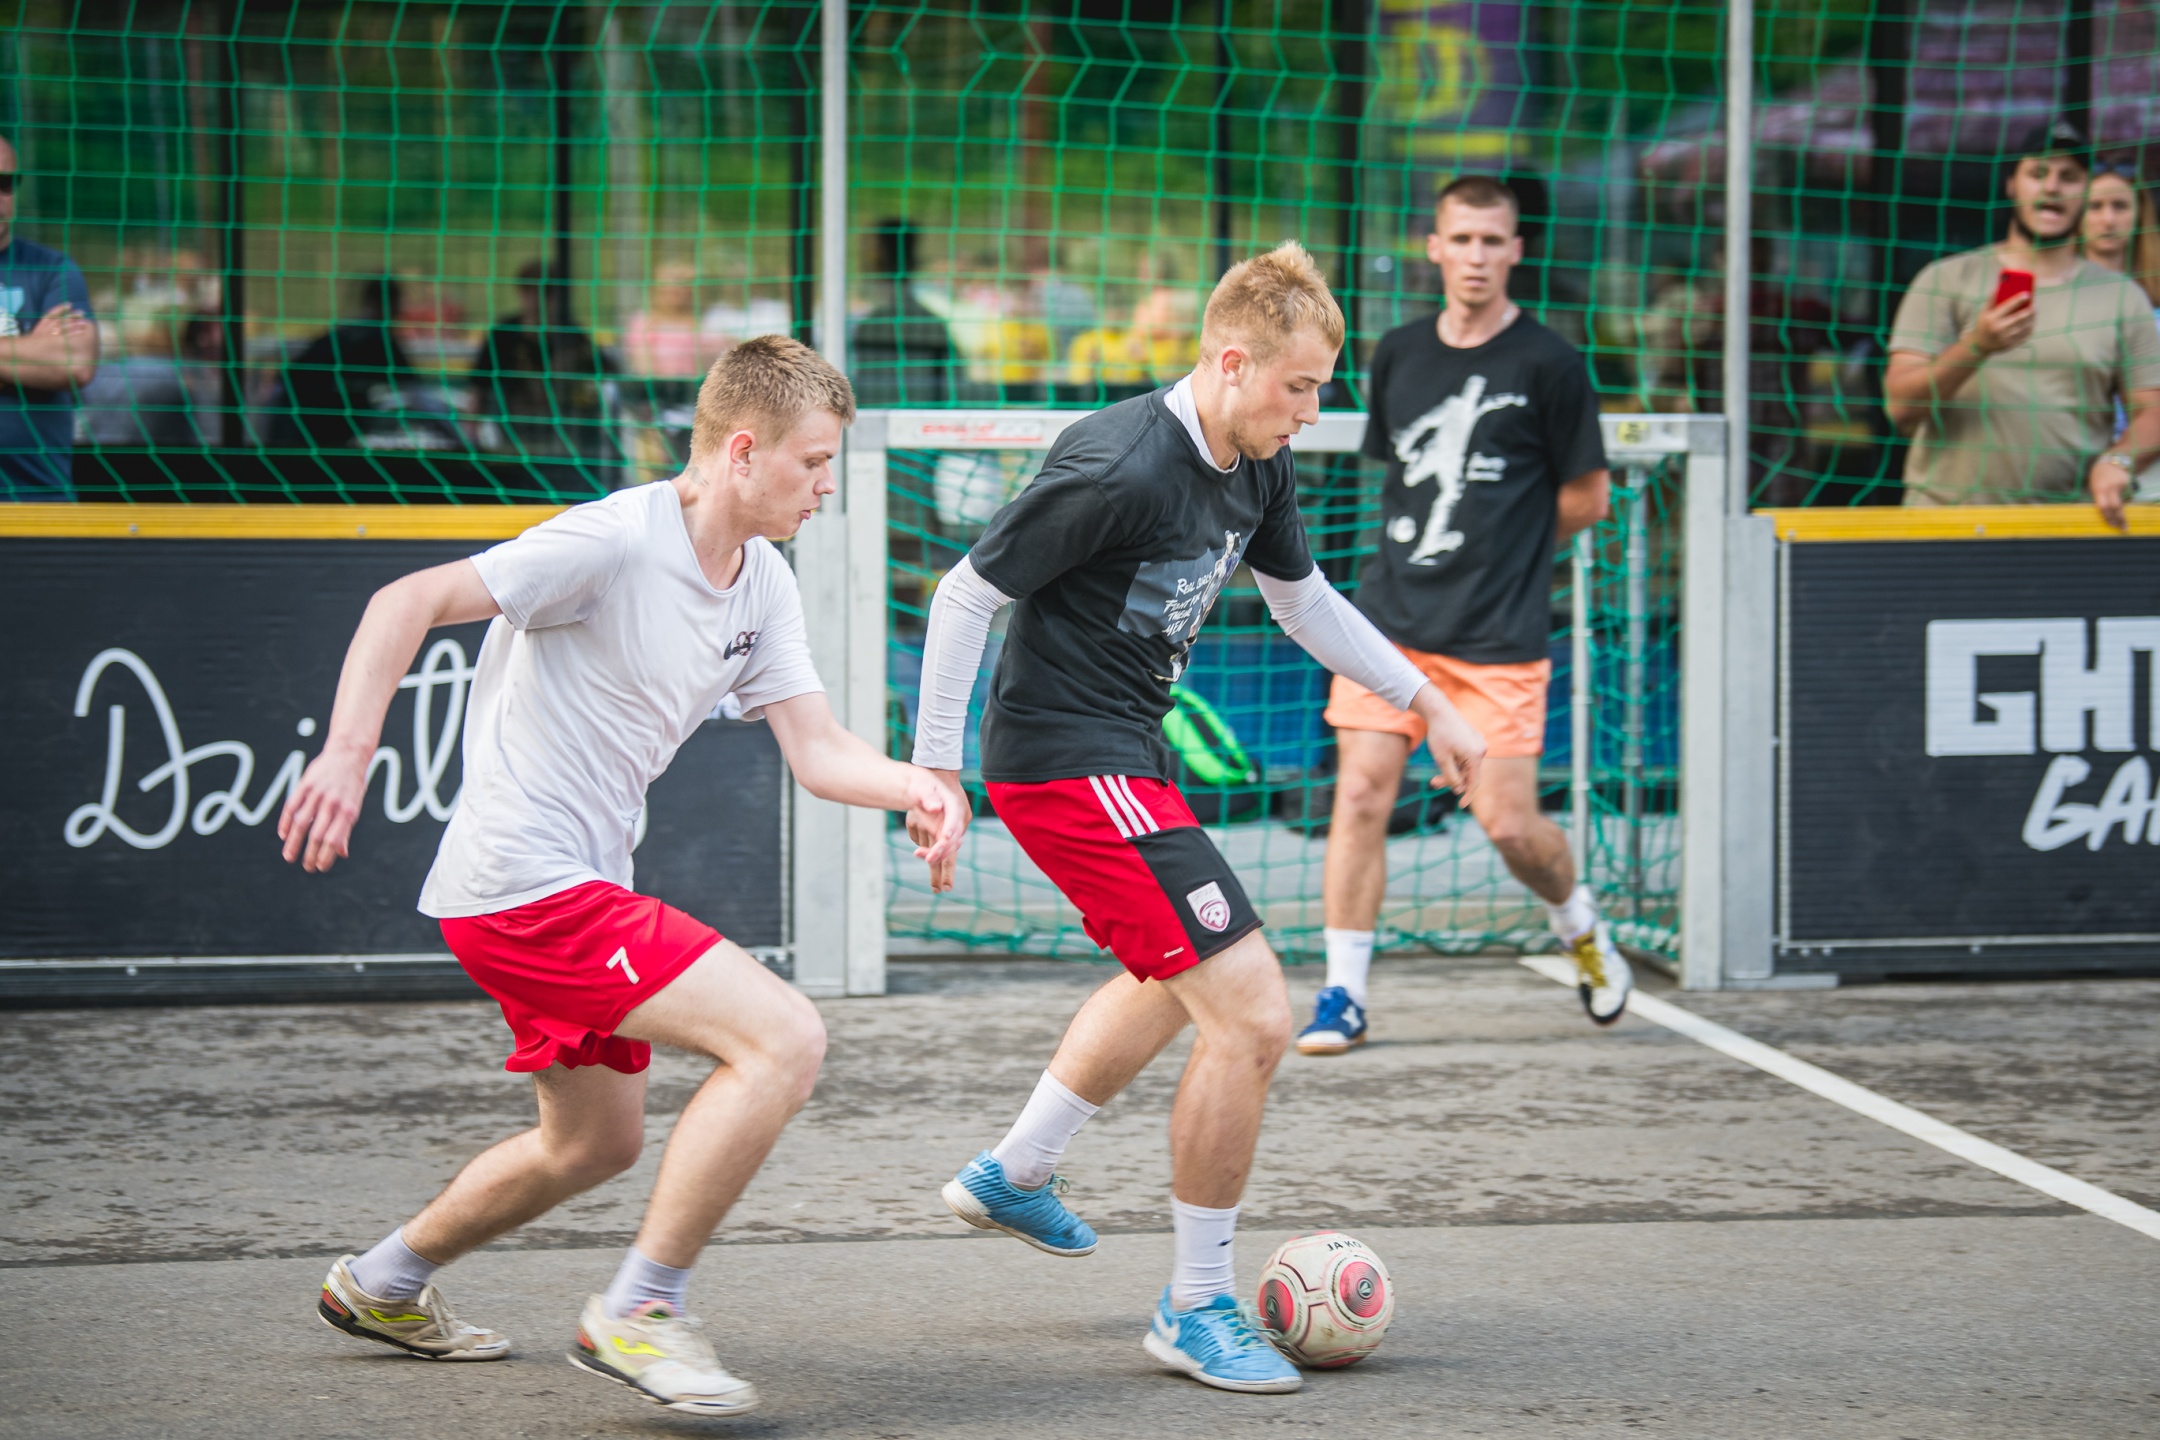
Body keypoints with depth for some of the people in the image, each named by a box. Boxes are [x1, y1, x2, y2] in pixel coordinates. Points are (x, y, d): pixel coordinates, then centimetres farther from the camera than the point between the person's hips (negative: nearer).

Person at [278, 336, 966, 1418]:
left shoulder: (763, 585, 9)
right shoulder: (614, 541, -18)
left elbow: (817, 751, 4)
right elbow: (408, 602, -20)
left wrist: (915, 788, -16)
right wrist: (347, 751, -31)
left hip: (582, 884, 10)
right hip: (525, 882, -10)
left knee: (595, 1143, 25)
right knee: (783, 1037, -19)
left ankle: (383, 1285, 44)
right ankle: (638, 1315, -10)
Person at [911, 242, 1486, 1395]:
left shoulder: (1258, 467, 2)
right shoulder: (1120, 467, -25)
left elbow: (1301, 596, 21)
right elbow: (964, 596, -19)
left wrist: (1425, 702, 20)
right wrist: (937, 771, -17)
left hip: (1126, 752, 11)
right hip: (1068, 763, -10)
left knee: (1175, 978, 33)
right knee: (1250, 1018, -14)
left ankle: (1013, 1174, 50)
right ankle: (1199, 1309, -1)